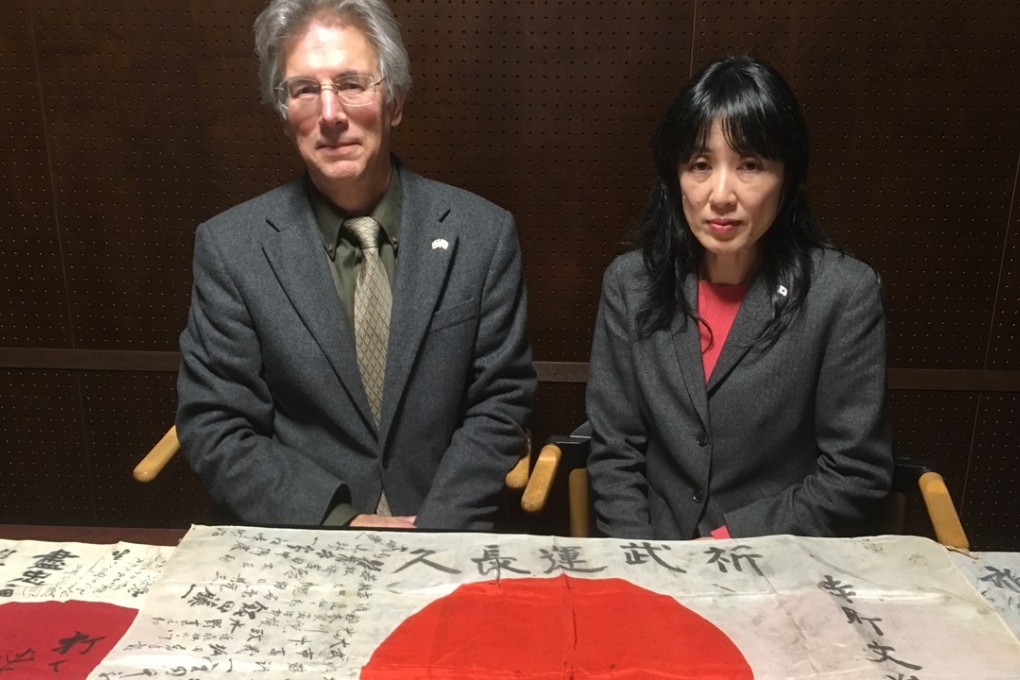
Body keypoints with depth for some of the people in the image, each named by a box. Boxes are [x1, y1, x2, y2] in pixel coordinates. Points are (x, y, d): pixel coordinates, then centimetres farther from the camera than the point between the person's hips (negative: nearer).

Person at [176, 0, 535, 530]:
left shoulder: (484, 233, -1)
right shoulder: (229, 247, -2)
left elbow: (499, 404, 0)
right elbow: (215, 429, -2)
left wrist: (435, 529, -11)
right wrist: (339, 524, -12)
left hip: (444, 531, 1)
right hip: (302, 541, 0)